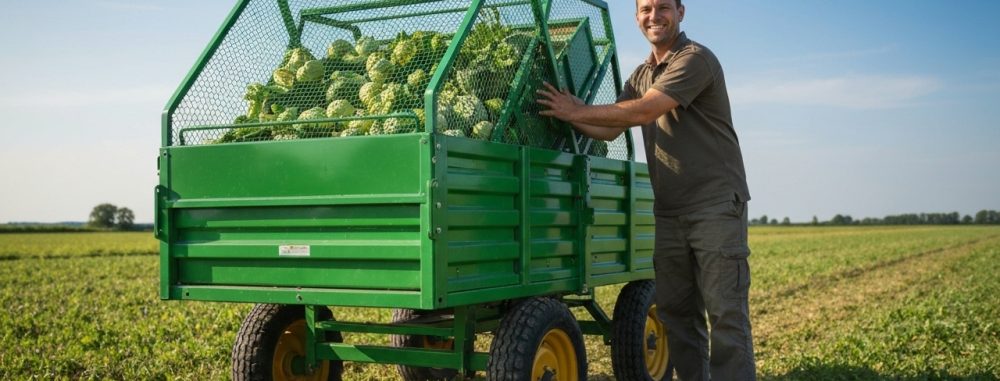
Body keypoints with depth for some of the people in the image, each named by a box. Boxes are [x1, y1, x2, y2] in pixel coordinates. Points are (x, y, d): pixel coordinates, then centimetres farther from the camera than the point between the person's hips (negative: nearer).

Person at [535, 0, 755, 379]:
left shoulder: (696, 59, -10)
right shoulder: (641, 74, 16)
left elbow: (643, 111, -20)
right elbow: (609, 129, 13)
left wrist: (576, 111, -13)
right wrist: (566, 113, -1)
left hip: (717, 204, -8)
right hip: (669, 212, 8)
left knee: (725, 311, -7)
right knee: (675, 311, 10)